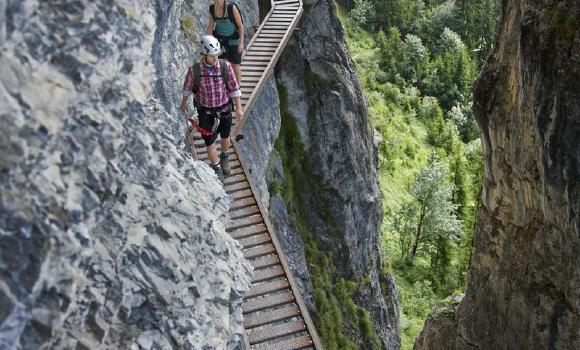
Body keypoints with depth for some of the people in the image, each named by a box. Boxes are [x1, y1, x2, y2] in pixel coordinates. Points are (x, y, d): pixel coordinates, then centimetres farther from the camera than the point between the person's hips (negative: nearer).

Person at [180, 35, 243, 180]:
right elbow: (188, 86, -1)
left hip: (224, 109, 2)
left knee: (225, 137, 21)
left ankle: (224, 158, 52)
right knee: (210, 141, 4)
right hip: (205, 112, -1)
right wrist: (184, 102, 14)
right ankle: (216, 169, 27)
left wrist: (239, 108, -5)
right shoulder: (194, 69, -22)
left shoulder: (226, 66, -20)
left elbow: (234, 87, -9)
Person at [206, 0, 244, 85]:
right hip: (219, 40, 3)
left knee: (235, 66, 3)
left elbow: (240, 26, -15)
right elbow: (210, 27, -1)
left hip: (233, 40, -3)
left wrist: (241, 43, -20)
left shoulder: (232, 8, -21)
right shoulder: (212, 9, -9)